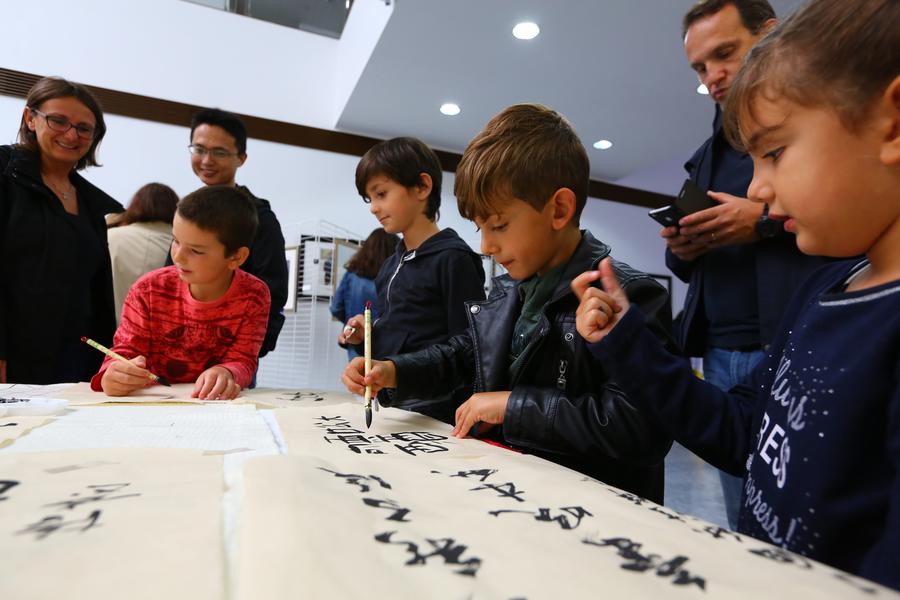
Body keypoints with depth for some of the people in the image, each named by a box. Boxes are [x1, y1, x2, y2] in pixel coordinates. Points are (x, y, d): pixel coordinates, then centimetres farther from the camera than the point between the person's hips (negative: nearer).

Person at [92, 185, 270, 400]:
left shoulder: (253, 296, -12)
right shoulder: (149, 289, -7)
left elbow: (242, 360, -12)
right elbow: (126, 349, -3)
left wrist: (226, 374, -34)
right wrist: (113, 374, -26)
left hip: (217, 404, -1)